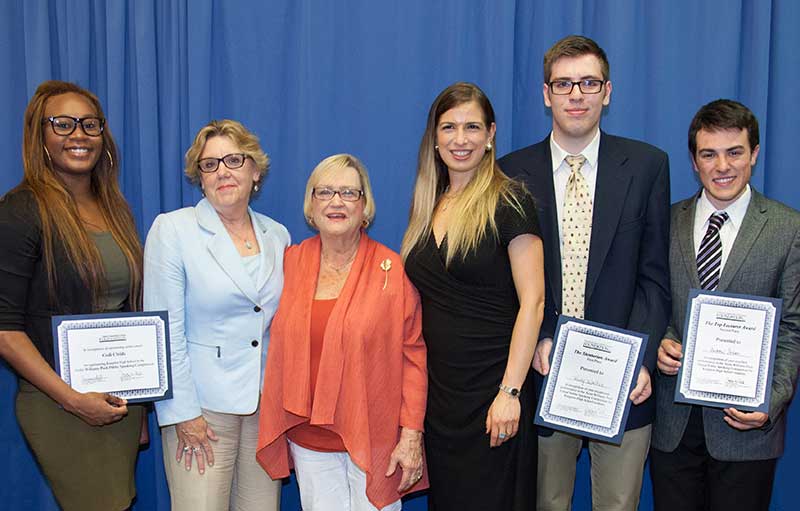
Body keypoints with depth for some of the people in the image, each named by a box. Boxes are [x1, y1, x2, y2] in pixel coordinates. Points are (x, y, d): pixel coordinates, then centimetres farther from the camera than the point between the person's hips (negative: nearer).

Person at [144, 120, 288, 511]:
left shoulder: (278, 236, 8)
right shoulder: (172, 229, -5)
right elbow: (165, 330, -9)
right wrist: (182, 413, -12)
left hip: (268, 405, 4)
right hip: (202, 407, -4)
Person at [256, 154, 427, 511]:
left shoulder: (391, 270, -6)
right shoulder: (291, 262, 3)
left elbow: (412, 355, -6)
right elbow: (279, 350, 12)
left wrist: (412, 434, -9)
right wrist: (277, 423, 9)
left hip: (374, 437, -3)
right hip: (307, 436, 3)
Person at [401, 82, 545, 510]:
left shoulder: (509, 202, -9)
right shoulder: (427, 206, 9)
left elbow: (532, 301, -14)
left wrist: (510, 392, -19)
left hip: (491, 390, -6)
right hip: (438, 390, 6)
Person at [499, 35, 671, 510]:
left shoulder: (647, 165, 0)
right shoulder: (512, 172, 1)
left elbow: (654, 276, -2)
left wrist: (640, 359, -13)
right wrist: (537, 342, -12)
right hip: (542, 373, 1)